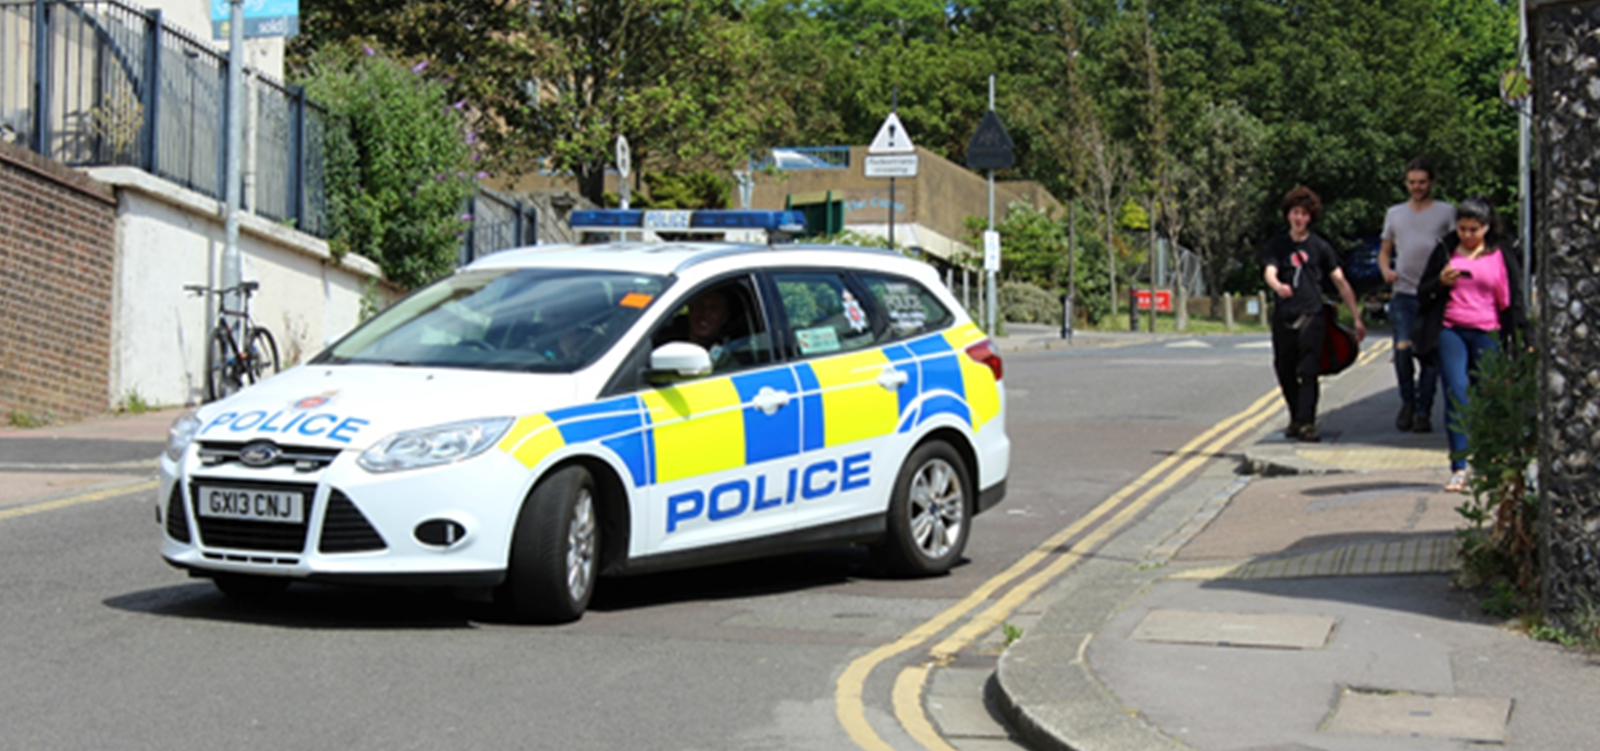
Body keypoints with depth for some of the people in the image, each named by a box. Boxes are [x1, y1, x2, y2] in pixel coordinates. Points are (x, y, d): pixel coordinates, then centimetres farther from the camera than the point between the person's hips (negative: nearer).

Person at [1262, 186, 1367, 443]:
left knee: (1308, 372, -13)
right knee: (1285, 373, 7)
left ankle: (1306, 423, -17)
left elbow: (1340, 282, 6)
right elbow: (1269, 272, -8)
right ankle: (1295, 419, 23)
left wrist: (1357, 318, 2)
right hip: (1283, 317, 2)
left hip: (1311, 317, -2)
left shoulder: (1319, 246, 6)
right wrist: (1277, 286, -33)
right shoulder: (1278, 245, 8)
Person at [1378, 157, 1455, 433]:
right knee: (1403, 348, -14)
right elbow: (1385, 251, 23)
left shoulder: (1446, 212, 8)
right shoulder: (1395, 213, 17)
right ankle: (1407, 402, 6)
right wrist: (1386, 270, 1)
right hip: (1402, 293, 1)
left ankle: (1423, 412, 8)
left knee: (1429, 355, 0)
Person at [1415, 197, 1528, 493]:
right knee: (1456, 394, -12)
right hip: (1450, 331, 0)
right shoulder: (1445, 252, 12)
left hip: (1487, 334, 0)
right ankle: (1459, 468, -14)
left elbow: (1513, 302, 12)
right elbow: (1423, 294, 14)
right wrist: (1441, 282, -6)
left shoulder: (1502, 258, 9)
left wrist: (1521, 340, 5)